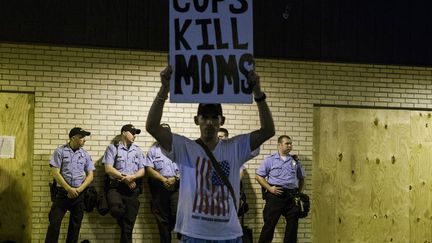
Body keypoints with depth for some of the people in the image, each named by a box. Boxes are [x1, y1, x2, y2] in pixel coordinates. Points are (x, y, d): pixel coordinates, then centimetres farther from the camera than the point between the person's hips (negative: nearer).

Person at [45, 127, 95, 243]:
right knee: (54, 223, -9)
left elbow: (90, 175, 6)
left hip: (79, 194, 3)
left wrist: (79, 189, -9)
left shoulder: (85, 155, 8)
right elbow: (55, 173, -8)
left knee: (75, 225, 8)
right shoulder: (60, 151, -2)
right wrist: (69, 189, -15)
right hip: (62, 192, -3)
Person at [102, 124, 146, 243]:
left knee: (129, 224, 0)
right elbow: (108, 169, -6)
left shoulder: (138, 150, 15)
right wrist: (124, 178, -10)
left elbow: (142, 171, 8)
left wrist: (132, 177, -12)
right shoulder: (113, 148, 4)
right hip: (115, 186, -4)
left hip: (132, 189, 4)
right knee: (116, 210, -32)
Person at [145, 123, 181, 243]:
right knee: (162, 218, 3)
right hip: (159, 187, 1)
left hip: (177, 186, -1)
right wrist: (164, 180, -11)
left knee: (178, 213, -16)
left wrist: (175, 179, -11)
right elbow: (149, 169, 0)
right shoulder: (153, 150, 10)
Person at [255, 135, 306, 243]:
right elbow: (258, 176, 2)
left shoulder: (295, 161, 14)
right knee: (270, 223, -5)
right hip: (275, 195, -4)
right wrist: (269, 188, -9)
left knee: (293, 223, 4)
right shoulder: (270, 160, 4)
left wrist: (299, 193, 10)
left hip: (291, 196, 4)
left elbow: (301, 178, 22)